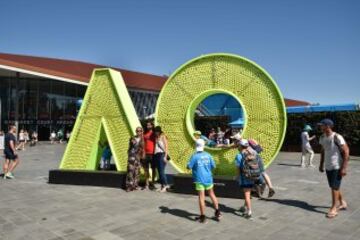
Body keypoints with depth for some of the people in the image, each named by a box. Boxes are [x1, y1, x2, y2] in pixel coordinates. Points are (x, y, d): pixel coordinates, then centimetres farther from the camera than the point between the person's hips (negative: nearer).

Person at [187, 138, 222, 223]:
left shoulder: (194, 156, -14)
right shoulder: (208, 155, -2)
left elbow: (189, 167, -11)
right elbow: (213, 166, 4)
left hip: (199, 179, -4)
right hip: (208, 178, 4)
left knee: (201, 197, 3)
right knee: (212, 194, 20)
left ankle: (203, 217, 11)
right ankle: (217, 212, 28)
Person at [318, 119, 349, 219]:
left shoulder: (337, 137, -18)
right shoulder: (322, 137, 4)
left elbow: (346, 152, -16)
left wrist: (344, 168, -18)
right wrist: (321, 165, 15)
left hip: (337, 167, -7)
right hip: (328, 167, 7)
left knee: (334, 187, -4)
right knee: (334, 186, 16)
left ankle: (334, 208, 6)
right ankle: (342, 203, 35)